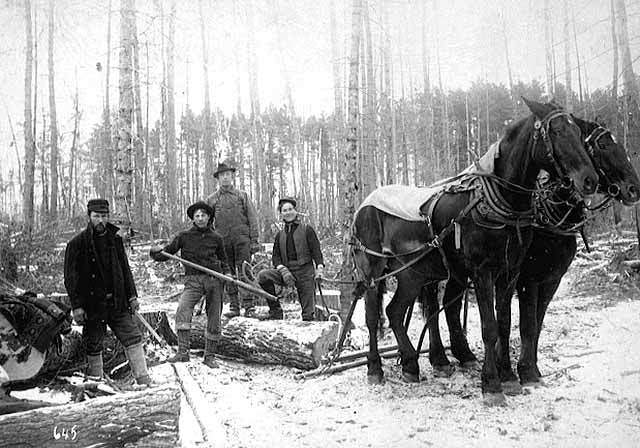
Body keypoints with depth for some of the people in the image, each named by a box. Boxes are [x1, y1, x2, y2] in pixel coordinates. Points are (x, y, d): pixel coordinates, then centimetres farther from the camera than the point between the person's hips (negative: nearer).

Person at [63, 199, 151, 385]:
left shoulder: (114, 239, 9)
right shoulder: (77, 243, -4)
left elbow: (125, 269, 15)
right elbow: (71, 277, -6)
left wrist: (132, 296, 9)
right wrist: (77, 306, -12)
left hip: (117, 303, 4)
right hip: (92, 305, -3)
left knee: (133, 338, 0)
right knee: (93, 347, 6)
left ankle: (144, 382, 6)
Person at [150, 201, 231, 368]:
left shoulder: (216, 238, 8)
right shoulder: (184, 236, 4)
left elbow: (223, 260, 20)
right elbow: (166, 253, 6)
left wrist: (227, 272, 3)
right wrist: (155, 252, -14)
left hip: (214, 279, 1)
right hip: (193, 279, -1)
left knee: (214, 319, 3)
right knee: (183, 310, -24)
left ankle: (210, 356, 17)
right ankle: (183, 352, -22)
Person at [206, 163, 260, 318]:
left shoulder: (242, 195, 10)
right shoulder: (211, 199, 13)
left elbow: (252, 218, 6)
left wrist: (254, 240, -3)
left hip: (241, 238, -2)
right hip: (223, 240, 2)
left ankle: (249, 306, -7)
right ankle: (234, 306, 10)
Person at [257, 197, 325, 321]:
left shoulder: (307, 230, 5)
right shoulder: (280, 235, 15)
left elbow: (316, 250, -1)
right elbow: (276, 256, 11)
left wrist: (319, 267, -19)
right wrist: (283, 270, -10)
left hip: (305, 271, -3)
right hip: (286, 270, 3)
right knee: (263, 276, -19)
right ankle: (275, 310, -10)